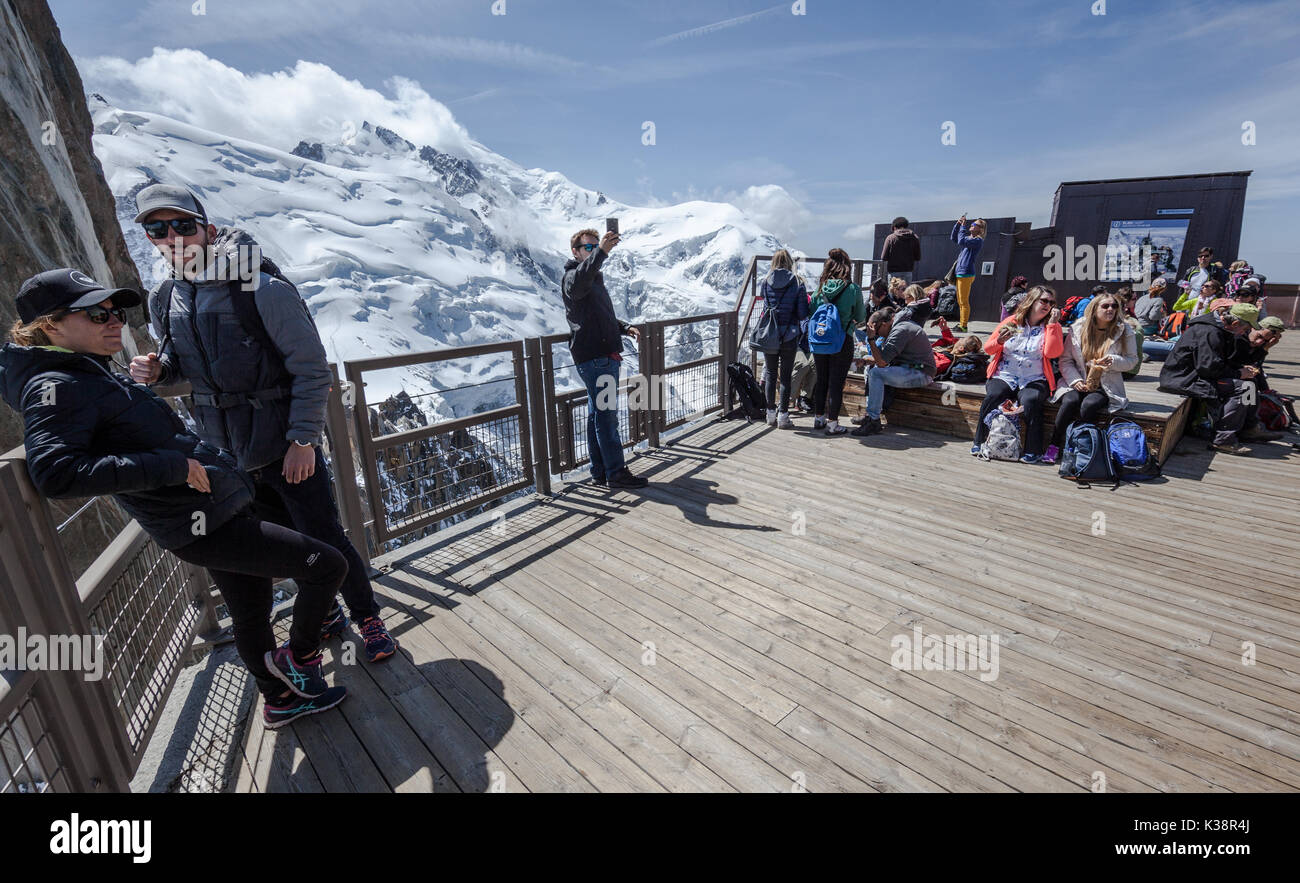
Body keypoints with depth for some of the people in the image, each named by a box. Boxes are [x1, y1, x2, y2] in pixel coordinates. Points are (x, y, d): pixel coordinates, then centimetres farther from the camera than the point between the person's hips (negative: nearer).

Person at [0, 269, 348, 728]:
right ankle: (298, 656, 13)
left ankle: (282, 700, 39)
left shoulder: (96, 374, 15)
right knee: (328, 564, -10)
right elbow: (55, 473, -30)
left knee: (252, 614, 21)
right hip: (206, 526, -10)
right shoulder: (55, 387, -16)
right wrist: (170, 466, -28)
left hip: (219, 514, 10)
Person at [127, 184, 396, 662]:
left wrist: (303, 441, -17)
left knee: (325, 539, 2)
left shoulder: (264, 292, -17)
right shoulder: (164, 301, 2)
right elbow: (182, 359, 19)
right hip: (228, 454, 6)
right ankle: (325, 614, 40)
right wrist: (157, 368, -6)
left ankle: (368, 618, 25)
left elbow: (312, 370, -15)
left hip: (287, 447, -6)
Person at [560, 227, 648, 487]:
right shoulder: (573, 277, -8)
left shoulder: (595, 279, 23)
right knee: (606, 415, -6)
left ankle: (600, 474, 20)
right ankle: (616, 473, 2)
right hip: (594, 358, -10)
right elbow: (578, 283, -35)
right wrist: (601, 252, -49)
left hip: (604, 356, 10)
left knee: (597, 415, 12)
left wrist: (624, 328, 15)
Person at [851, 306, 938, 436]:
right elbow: (885, 358, 16)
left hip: (921, 374, -11)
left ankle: (874, 422, -21)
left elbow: (882, 361, -23)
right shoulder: (898, 326, 14)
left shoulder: (901, 330, -19)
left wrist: (871, 338, -19)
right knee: (870, 368, 10)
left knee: (876, 373, -24)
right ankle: (869, 414, 8)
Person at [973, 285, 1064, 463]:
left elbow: (1052, 353, -8)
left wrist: (1053, 323, -5)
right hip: (1005, 376, 0)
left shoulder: (1051, 327, 11)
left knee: (1030, 400, -32)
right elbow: (987, 349, 10)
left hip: (1034, 380, 0)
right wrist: (1000, 341, -12)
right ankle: (980, 443, -17)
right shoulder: (1012, 322, 11)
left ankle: (1033, 450, -22)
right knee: (993, 396, -31)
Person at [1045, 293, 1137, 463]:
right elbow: (1065, 360, 3)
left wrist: (1113, 361, -14)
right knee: (1070, 401, -32)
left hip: (1107, 387, 0)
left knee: (1089, 404, -33)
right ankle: (1054, 446, -23)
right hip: (1078, 383, 0)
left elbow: (1132, 360, 9)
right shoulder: (1078, 328, 3)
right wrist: (1075, 381, -12)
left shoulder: (1124, 330, 4)